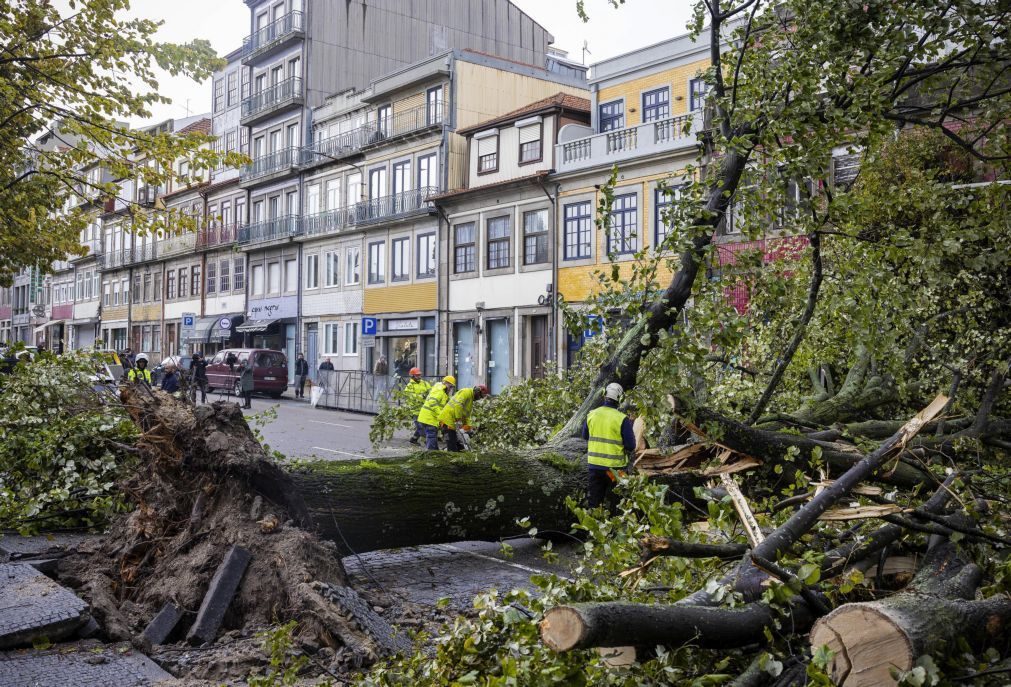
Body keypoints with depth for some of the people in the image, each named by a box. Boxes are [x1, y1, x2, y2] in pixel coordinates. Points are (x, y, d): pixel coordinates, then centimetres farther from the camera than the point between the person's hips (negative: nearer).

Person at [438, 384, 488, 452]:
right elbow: (458, 405, -25)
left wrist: (467, 426, 6)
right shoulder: (466, 392, -10)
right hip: (447, 419, -10)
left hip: (452, 421, 10)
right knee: (452, 447, -10)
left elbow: (467, 415, 19)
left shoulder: (471, 399, 21)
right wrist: (458, 419, -26)